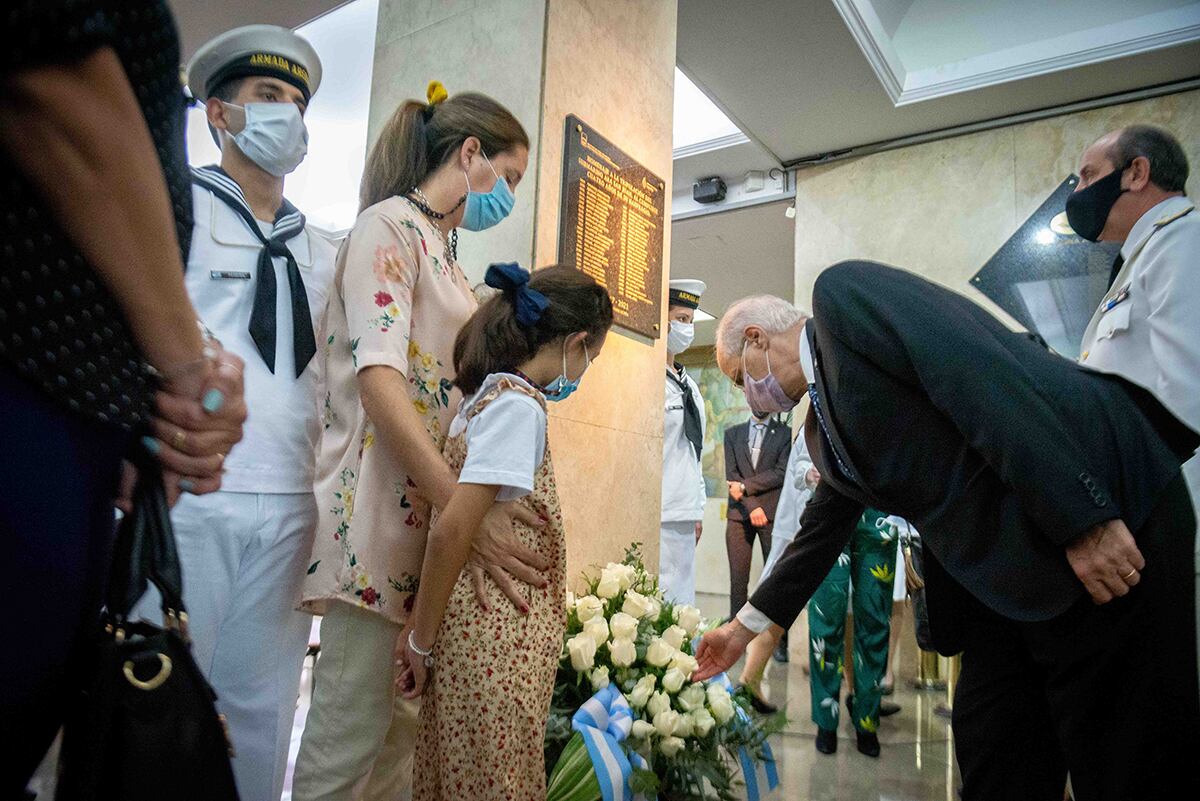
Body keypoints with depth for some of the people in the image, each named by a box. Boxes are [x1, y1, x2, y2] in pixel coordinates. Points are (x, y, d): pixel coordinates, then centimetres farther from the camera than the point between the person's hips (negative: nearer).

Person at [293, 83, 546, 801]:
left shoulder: (444, 251, 22)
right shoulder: (389, 226, -5)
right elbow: (379, 378, -18)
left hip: (430, 510, 9)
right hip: (379, 503, -9)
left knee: (404, 724, 13)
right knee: (349, 738, -2)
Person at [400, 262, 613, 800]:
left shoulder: (486, 394, 10)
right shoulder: (519, 404, -16)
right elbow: (451, 533, -22)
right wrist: (421, 641, -11)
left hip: (478, 633, 8)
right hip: (499, 642, -8)